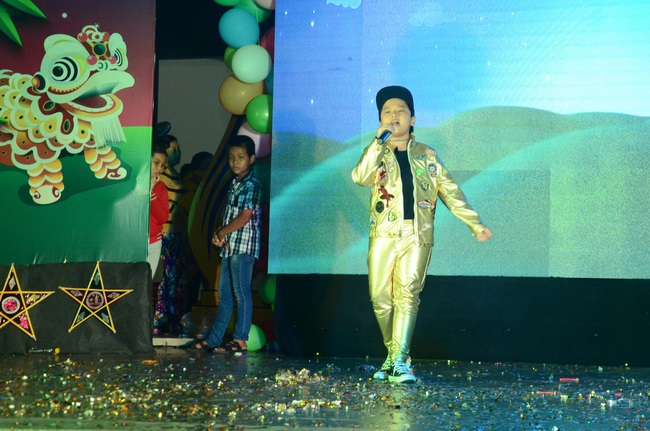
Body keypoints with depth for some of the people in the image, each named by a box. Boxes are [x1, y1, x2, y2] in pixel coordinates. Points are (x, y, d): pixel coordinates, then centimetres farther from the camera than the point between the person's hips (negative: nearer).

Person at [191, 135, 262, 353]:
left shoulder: (252, 185, -12)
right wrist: (220, 233, 3)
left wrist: (220, 233, -8)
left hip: (243, 246, -9)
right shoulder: (235, 183, 15)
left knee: (241, 293, -5)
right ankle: (214, 339, 18)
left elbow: (244, 217, -18)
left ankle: (240, 340, 0)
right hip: (229, 245, 9)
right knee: (224, 292, 12)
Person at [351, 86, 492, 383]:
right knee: (381, 299, -1)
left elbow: (451, 192, 17)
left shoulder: (427, 155, 14)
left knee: (408, 293, -13)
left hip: (418, 235, 0)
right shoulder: (376, 153, 10)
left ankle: (400, 360, -16)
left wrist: (476, 224, 16)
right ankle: (392, 353, 18)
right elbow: (360, 177, -13)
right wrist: (380, 140, -13)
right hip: (383, 235, 1)